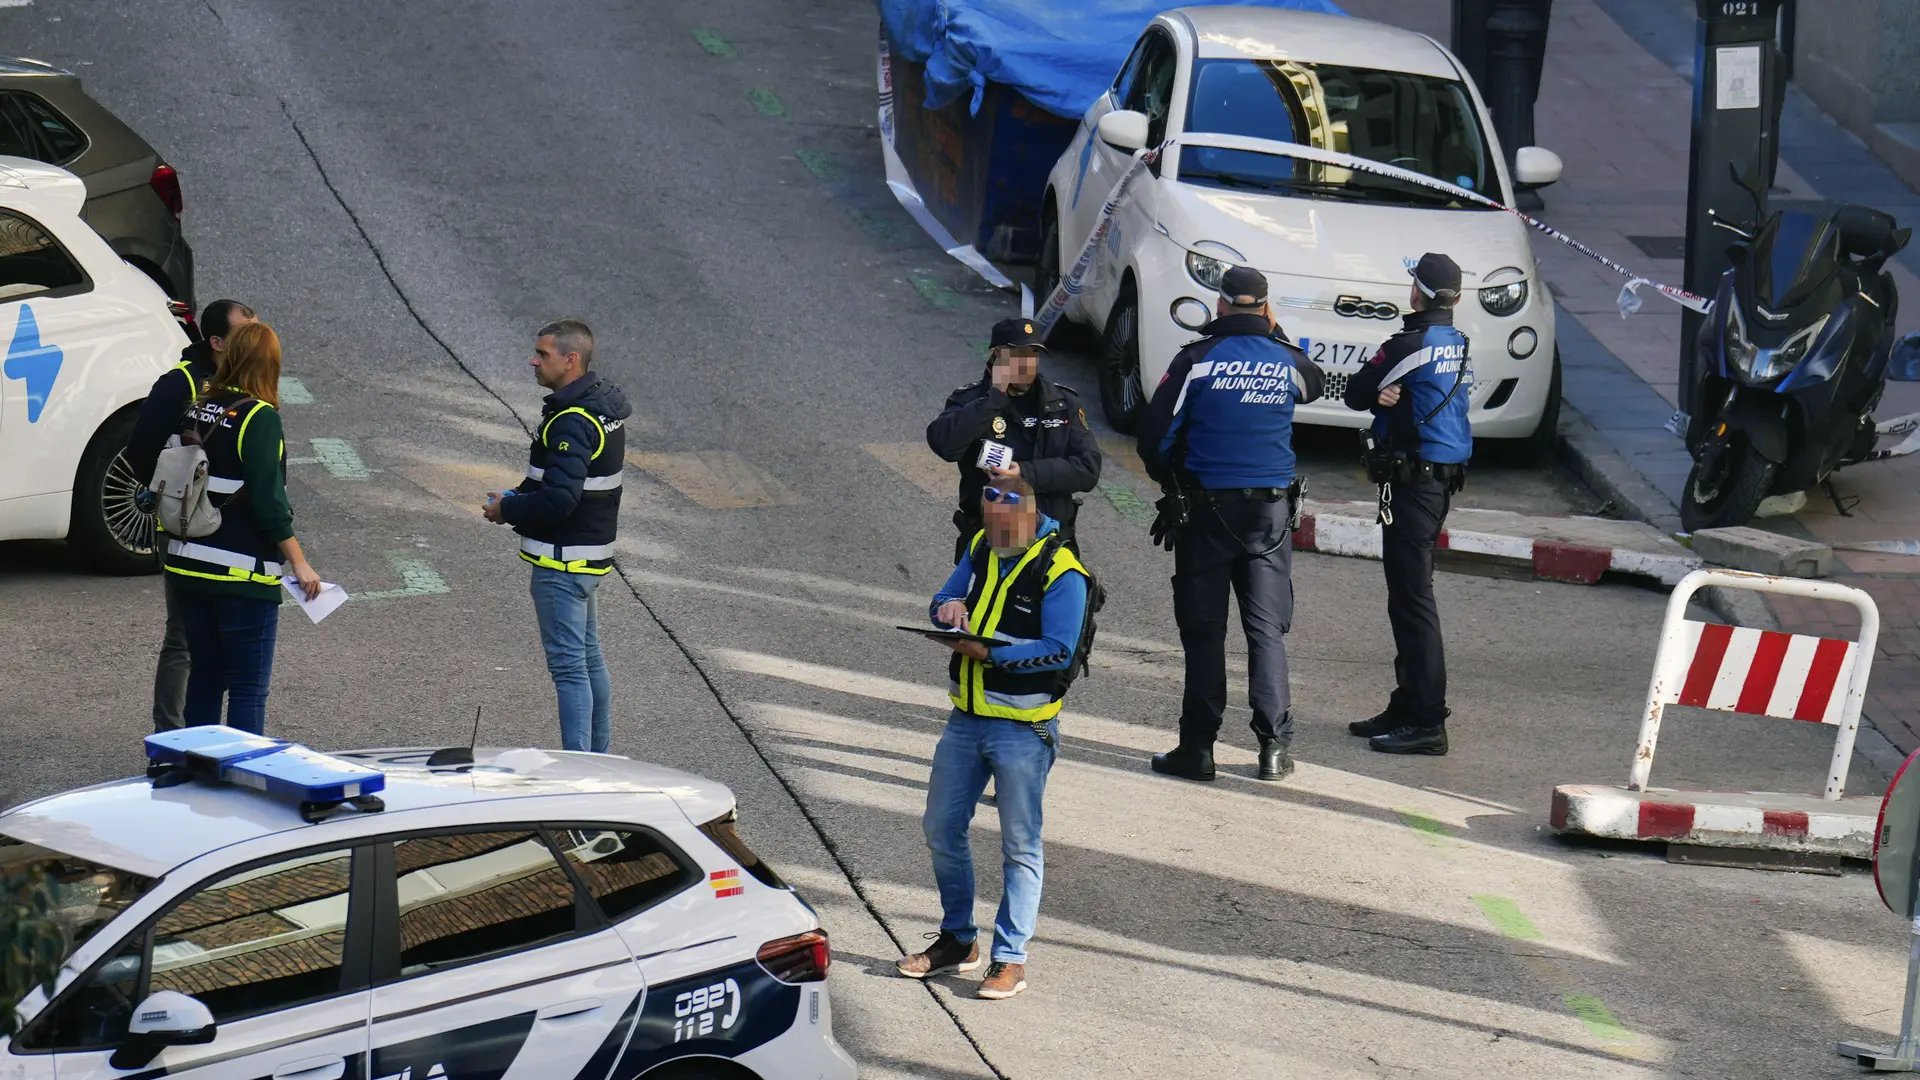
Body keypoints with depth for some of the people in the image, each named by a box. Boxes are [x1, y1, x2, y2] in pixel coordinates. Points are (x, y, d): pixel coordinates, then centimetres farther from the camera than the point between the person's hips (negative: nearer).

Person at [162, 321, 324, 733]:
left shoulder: (196, 409, 4)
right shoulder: (259, 418, -14)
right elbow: (268, 501, -16)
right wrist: (299, 563, -11)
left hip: (188, 571, 6)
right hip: (243, 575, -6)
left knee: (204, 678, 17)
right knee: (248, 690, -1)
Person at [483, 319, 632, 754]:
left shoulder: (572, 423, -23)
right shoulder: (602, 405, 9)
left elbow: (559, 499, -29)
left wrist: (508, 510, -13)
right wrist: (522, 496, 9)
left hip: (561, 563, -10)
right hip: (591, 556, 10)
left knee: (568, 665, -7)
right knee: (589, 658, 18)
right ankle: (599, 756, 27)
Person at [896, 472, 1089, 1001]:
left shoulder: (1060, 571, -15)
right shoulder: (983, 548, 7)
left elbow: (1059, 652, -20)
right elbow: (948, 597, 16)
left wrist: (988, 653, -26)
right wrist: (950, 608, -8)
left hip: (1023, 728, -7)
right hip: (966, 719, 7)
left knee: (1020, 845, 0)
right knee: (942, 829, 13)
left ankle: (1010, 958, 7)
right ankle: (957, 940, 29)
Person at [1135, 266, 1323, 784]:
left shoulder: (1197, 360, -8)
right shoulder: (1287, 363, 0)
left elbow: (1155, 434, -7)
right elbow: (1315, 383, 26)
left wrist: (1169, 480, 12)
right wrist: (1275, 336, 19)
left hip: (1206, 508, -2)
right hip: (1272, 510, 2)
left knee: (1203, 629, 2)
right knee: (1267, 628, 7)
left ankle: (1198, 746, 1)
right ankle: (1275, 744, 2)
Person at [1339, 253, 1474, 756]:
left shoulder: (1411, 345, -16)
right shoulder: (1460, 345, 12)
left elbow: (1355, 393, -6)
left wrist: (1380, 393, 8)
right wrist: (1388, 396, -8)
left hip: (1412, 478, -10)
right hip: (1446, 476, 10)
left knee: (1412, 597, -9)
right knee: (1409, 594, 18)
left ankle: (1426, 722, -11)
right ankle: (1408, 706, 25)